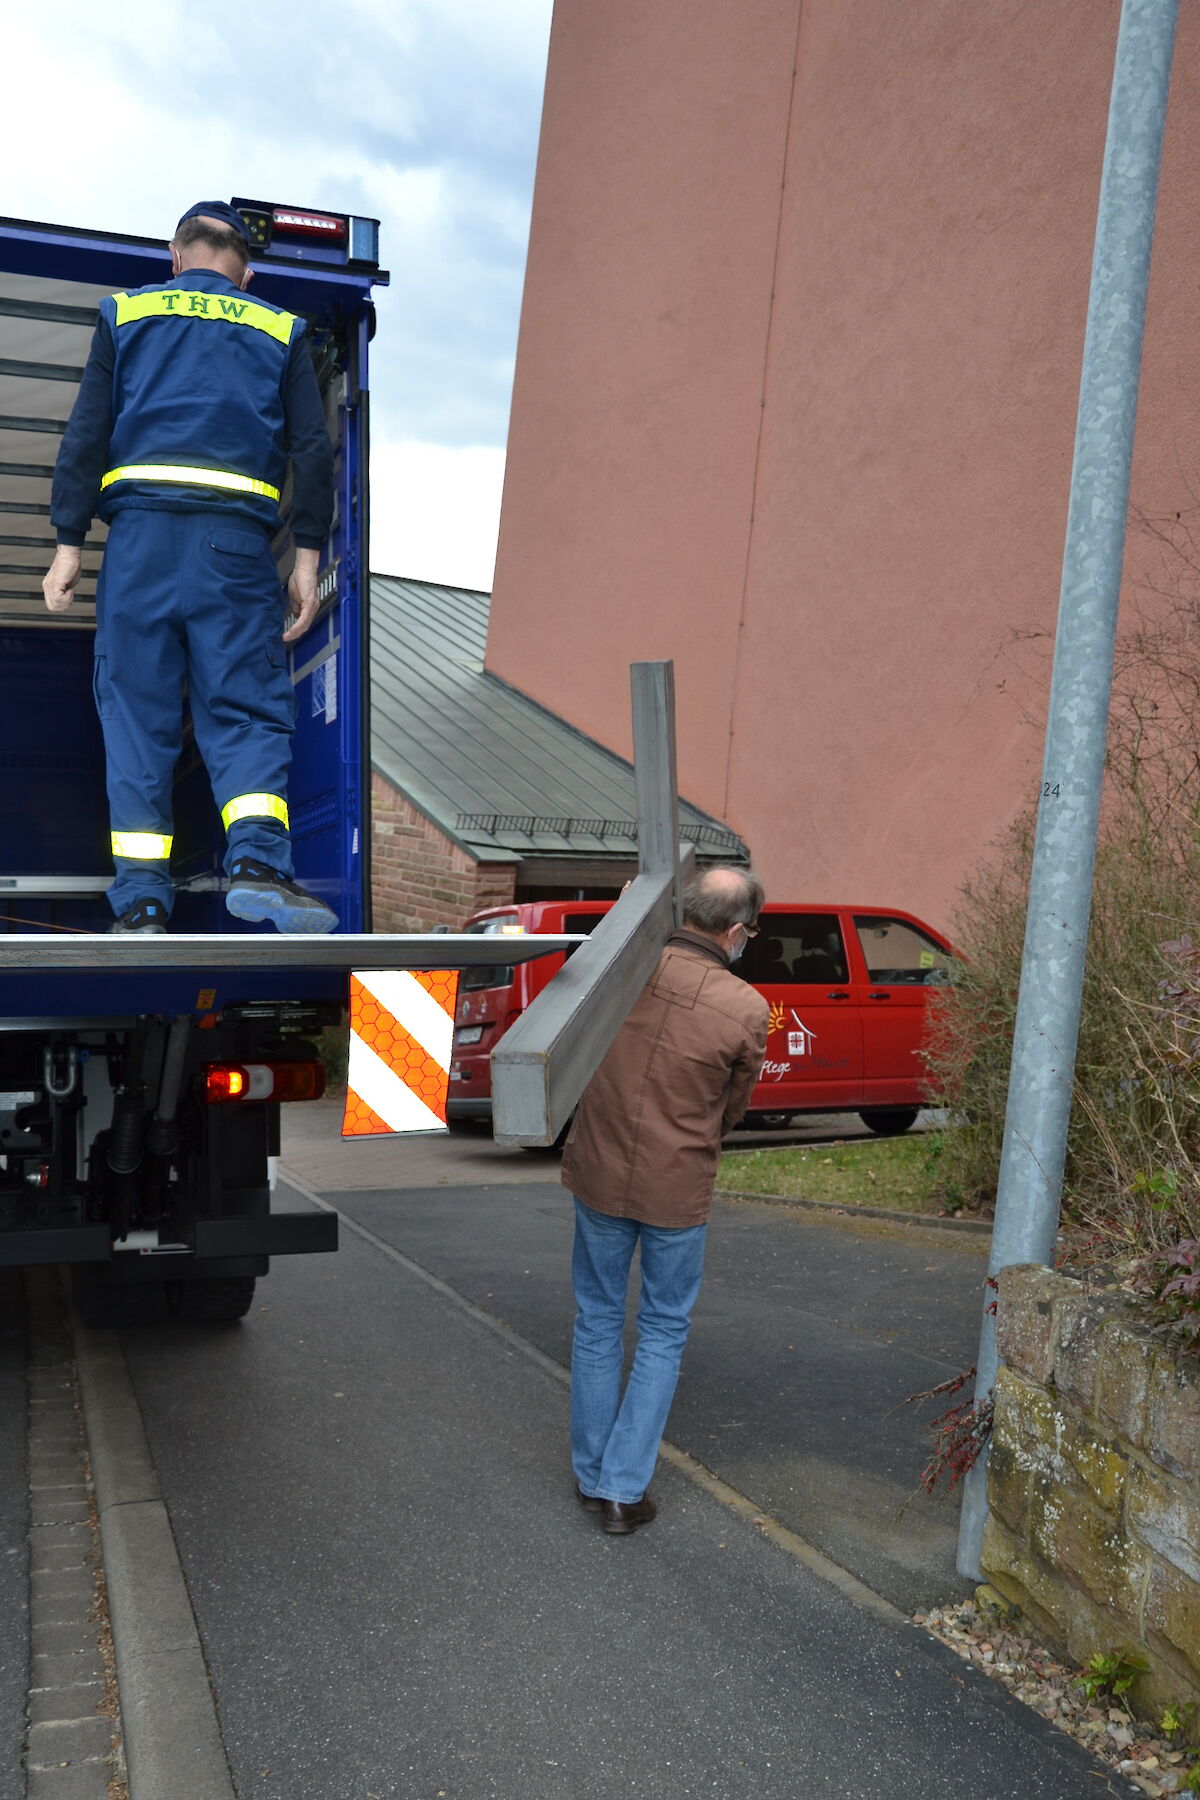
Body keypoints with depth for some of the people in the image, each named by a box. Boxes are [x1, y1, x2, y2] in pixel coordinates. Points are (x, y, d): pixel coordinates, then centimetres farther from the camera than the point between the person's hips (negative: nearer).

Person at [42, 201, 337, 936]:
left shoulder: (126, 314, 16)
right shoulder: (280, 330, 17)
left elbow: (85, 434, 9)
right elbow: (313, 449, 8)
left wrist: (68, 544, 8)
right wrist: (308, 559, 8)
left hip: (140, 533, 1)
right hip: (236, 542, 0)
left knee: (136, 711, 2)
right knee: (248, 708, -1)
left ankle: (141, 898, -3)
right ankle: (258, 857, -23)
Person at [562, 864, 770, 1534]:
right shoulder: (748, 1010, -15)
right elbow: (734, 1107, 0)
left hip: (599, 1174, 3)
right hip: (678, 1189, -2)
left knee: (598, 1321, 18)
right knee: (663, 1332, 15)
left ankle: (592, 1475, 29)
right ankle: (625, 1488, 16)